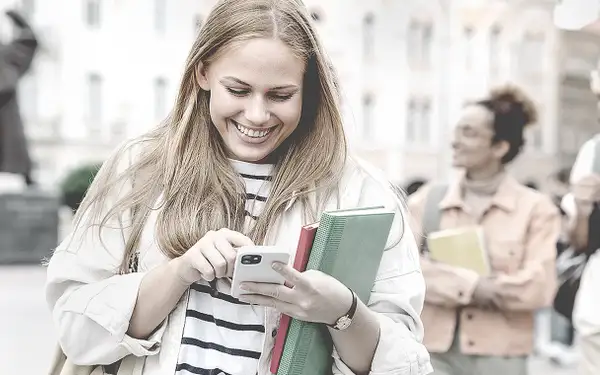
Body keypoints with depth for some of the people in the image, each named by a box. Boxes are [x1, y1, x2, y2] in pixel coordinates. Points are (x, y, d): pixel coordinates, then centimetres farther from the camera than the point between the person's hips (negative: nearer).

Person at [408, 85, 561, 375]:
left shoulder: (535, 208, 0)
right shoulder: (425, 201, 5)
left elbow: (539, 288, -10)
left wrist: (448, 283, -14)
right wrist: (473, 286, -19)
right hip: (434, 351, 2)